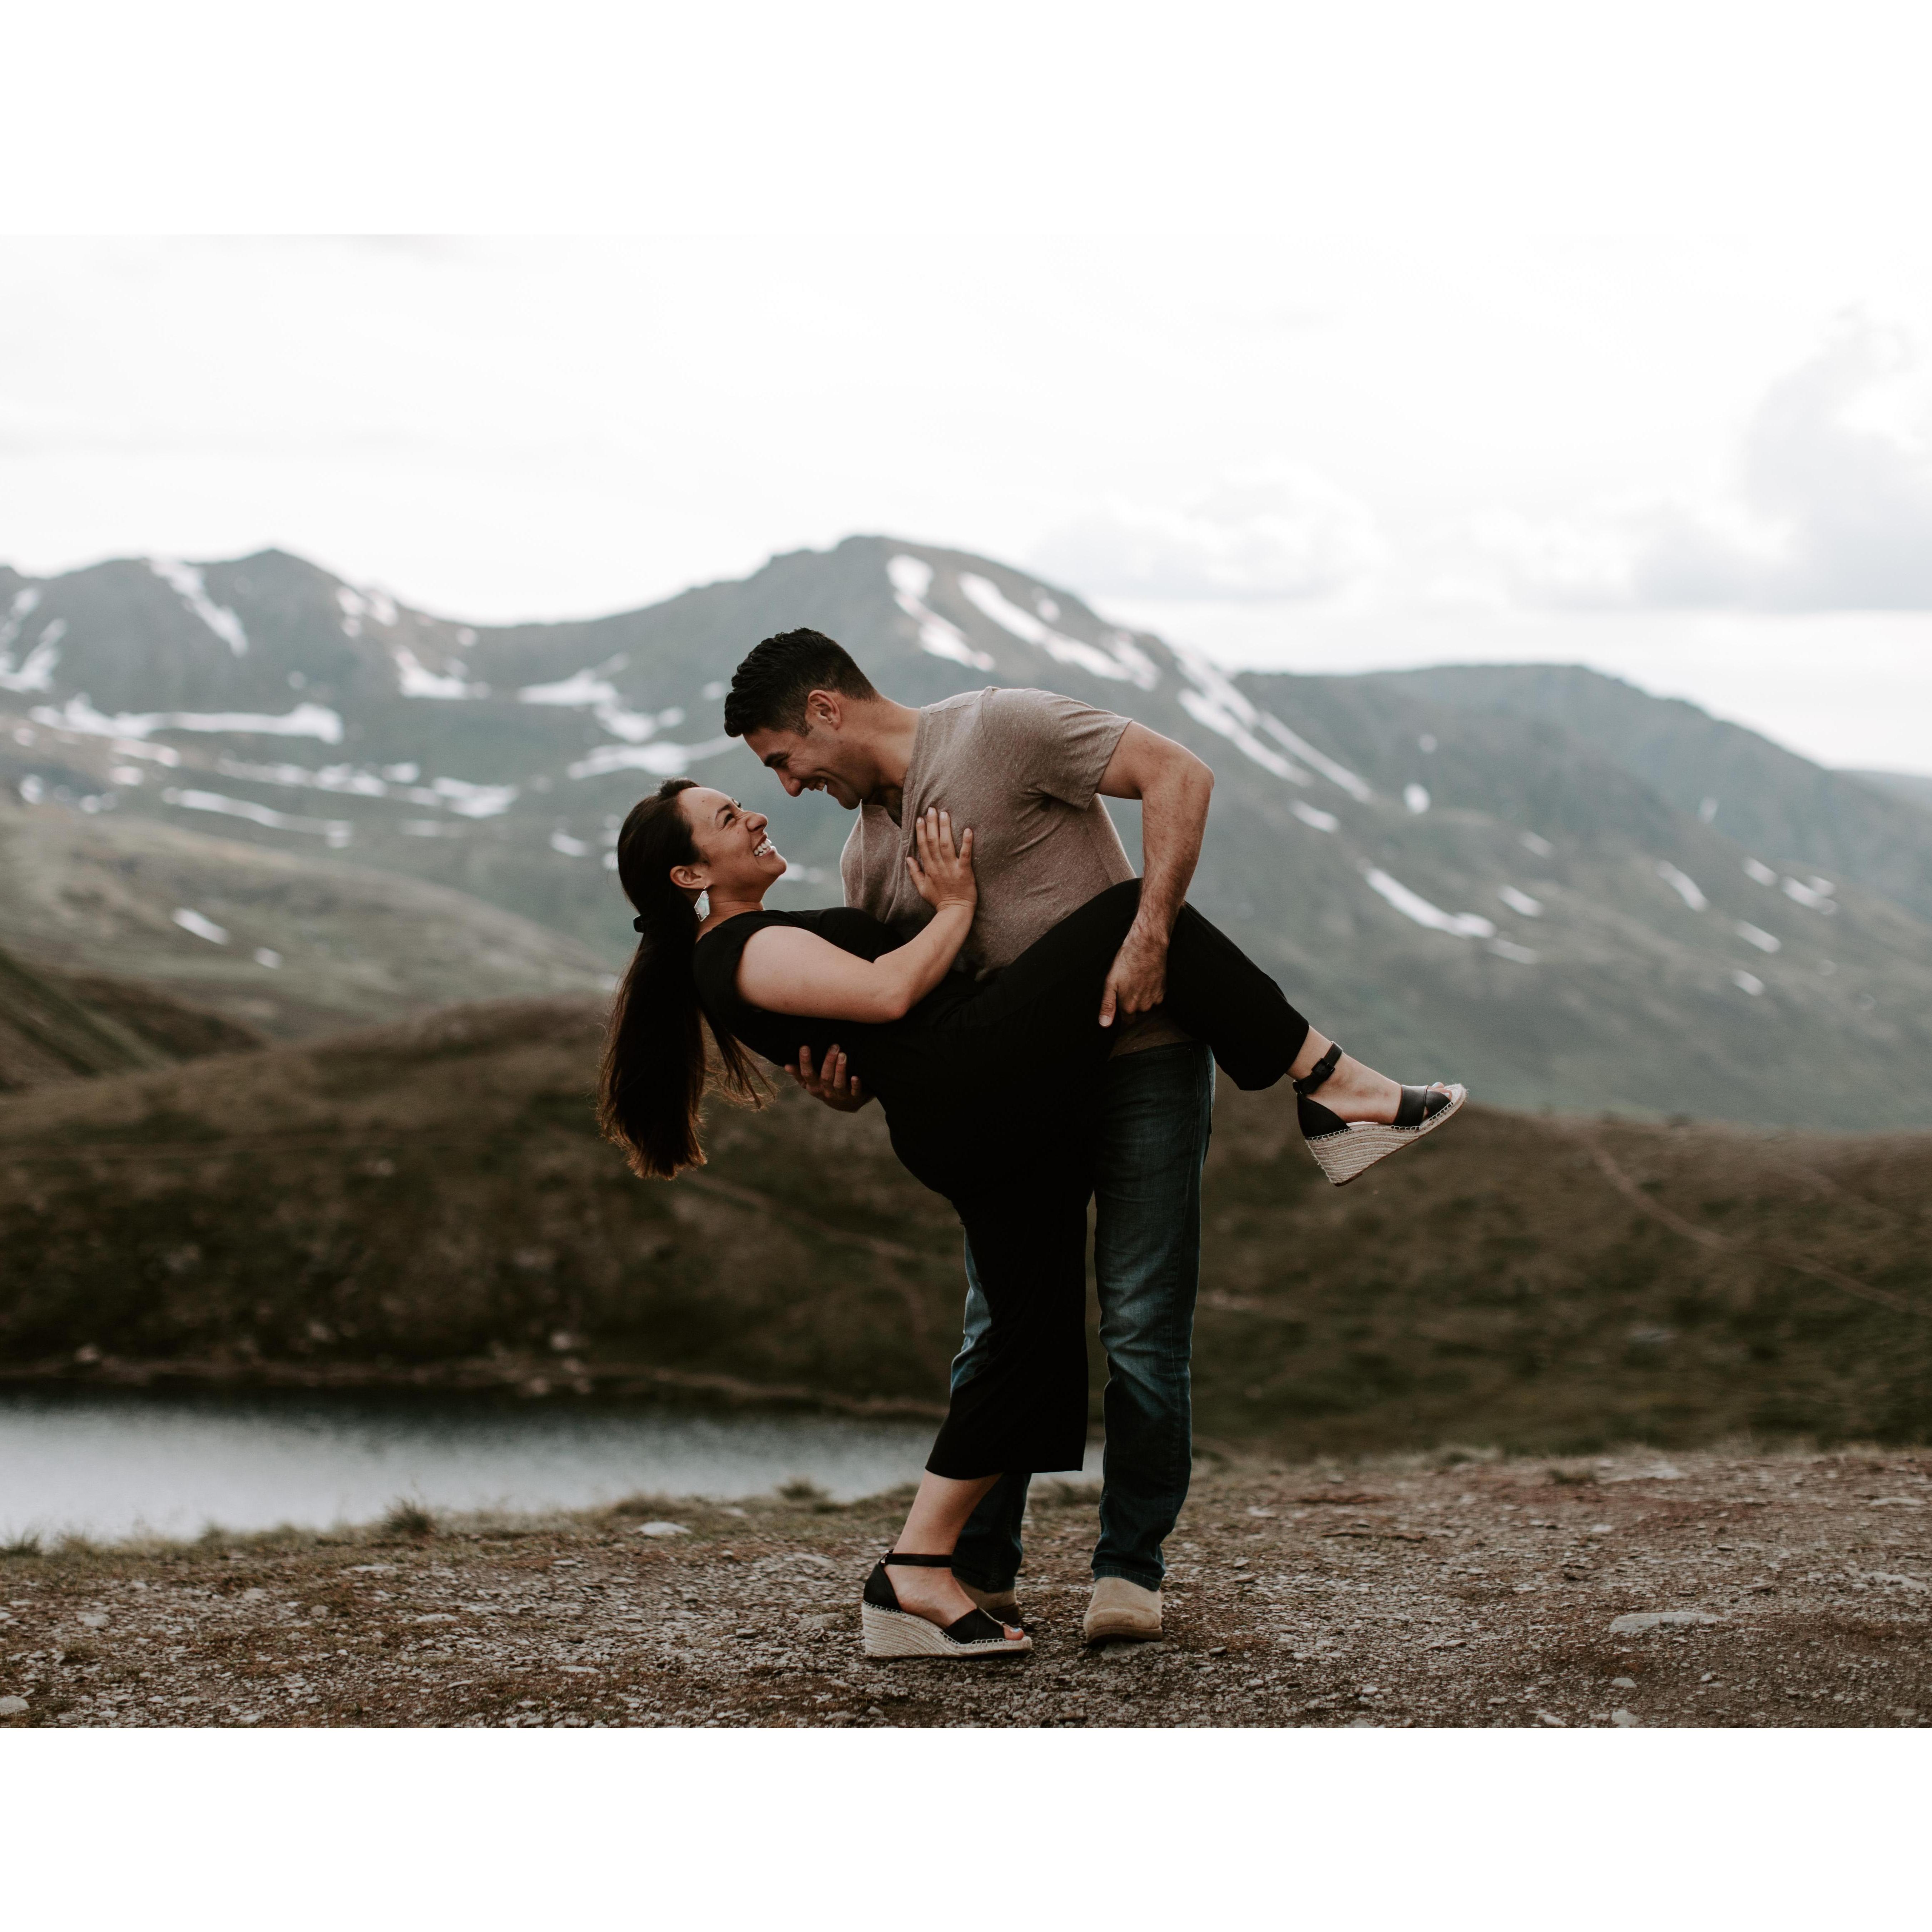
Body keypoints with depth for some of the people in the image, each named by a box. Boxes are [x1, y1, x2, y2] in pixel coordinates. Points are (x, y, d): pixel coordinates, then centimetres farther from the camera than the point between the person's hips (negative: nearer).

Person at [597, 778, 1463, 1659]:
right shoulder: (739, 954, -5)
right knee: (1139, 914, -12)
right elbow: (887, 993, -14)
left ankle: (912, 1580, 7)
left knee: (1033, 1346, 8)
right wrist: (956, 907, 1)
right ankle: (1333, 1089, -10)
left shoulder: (760, 947, 27)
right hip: (970, 1081, -10)